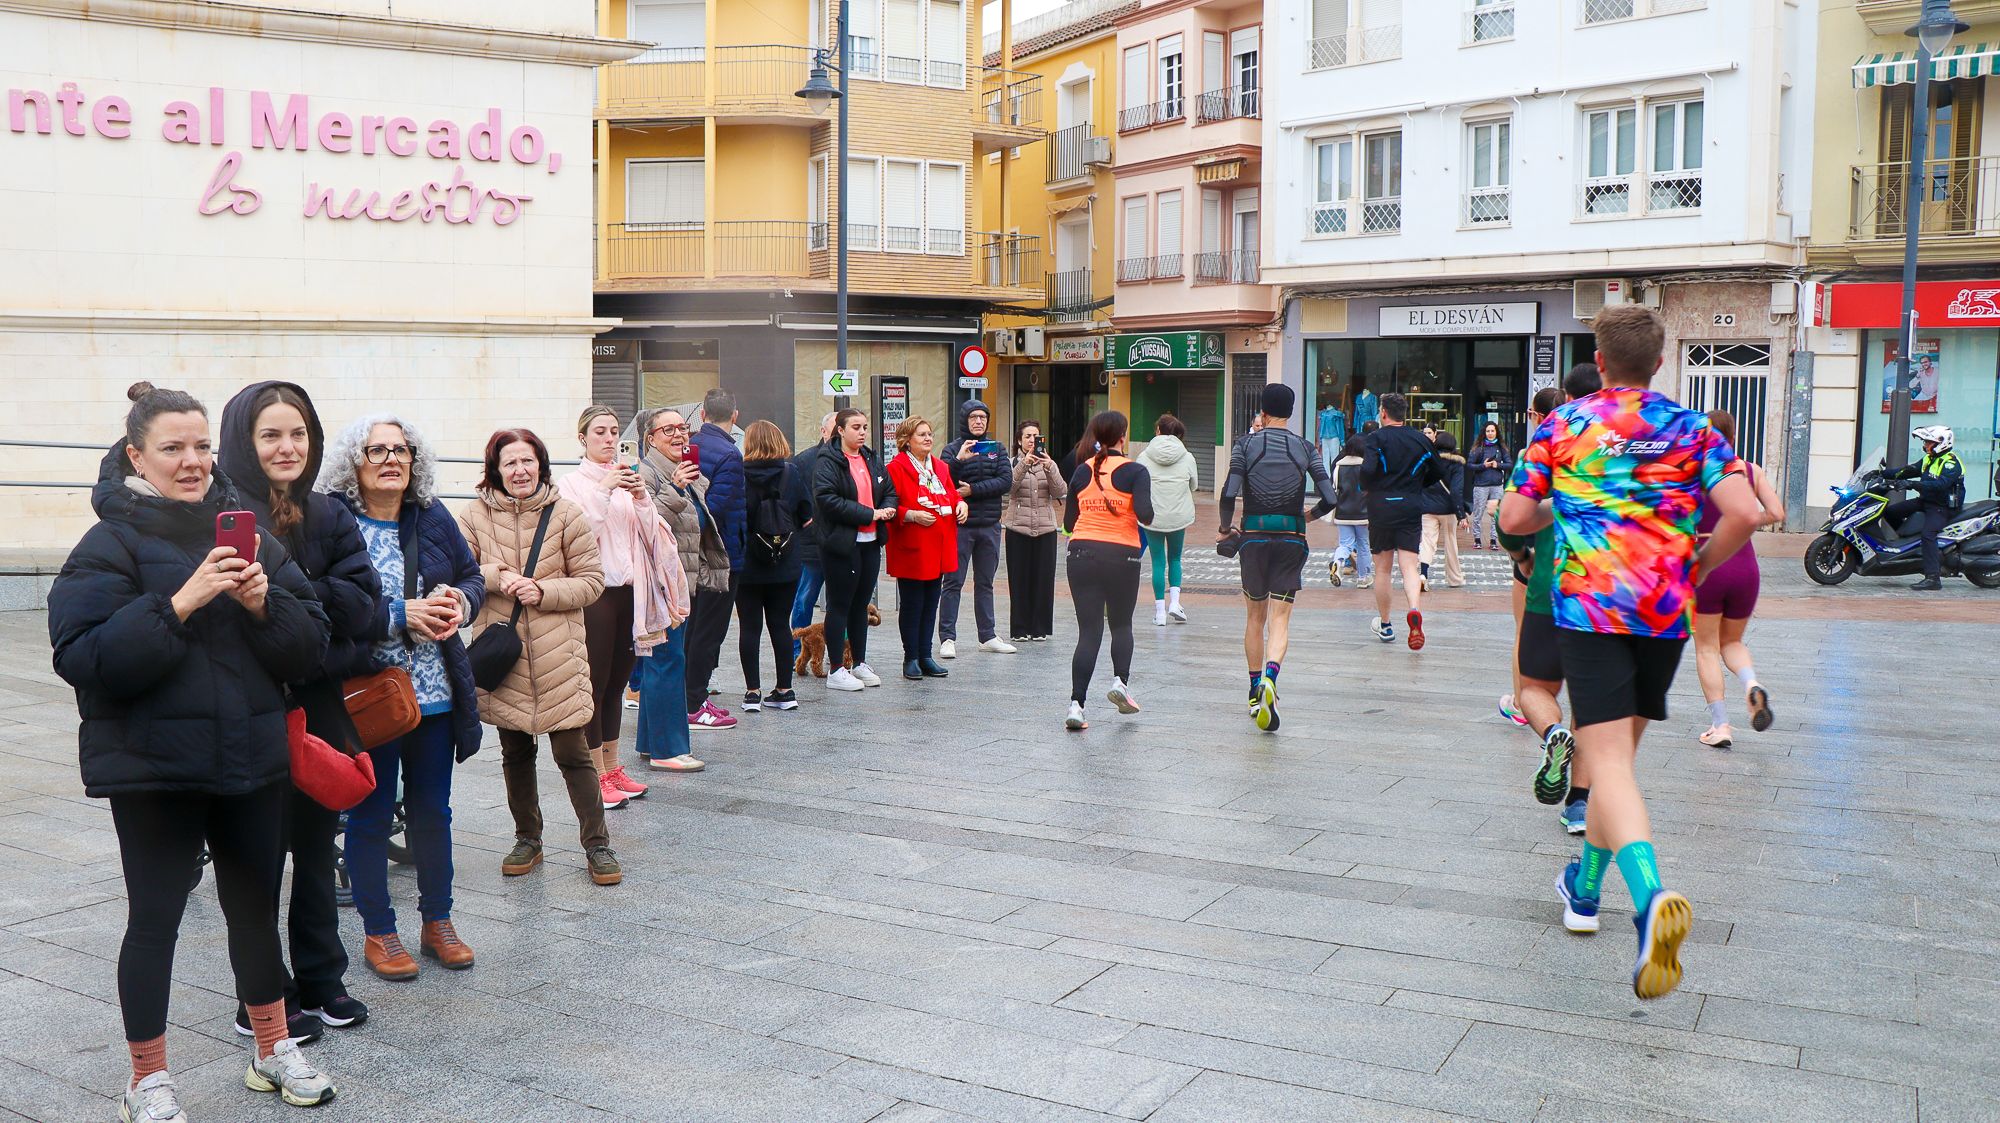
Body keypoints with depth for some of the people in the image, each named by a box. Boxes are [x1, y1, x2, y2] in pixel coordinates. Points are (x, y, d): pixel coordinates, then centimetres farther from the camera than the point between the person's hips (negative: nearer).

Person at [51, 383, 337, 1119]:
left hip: (252, 760, 4)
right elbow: (84, 658, -18)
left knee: (256, 905, 15)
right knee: (155, 918, 5)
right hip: (154, 768, -4)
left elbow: (310, 649, 3)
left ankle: (273, 1051, 32)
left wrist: (264, 602, -16)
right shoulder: (110, 544, -6)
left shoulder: (248, 534, 7)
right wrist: (180, 602, -26)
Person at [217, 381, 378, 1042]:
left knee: (317, 845, 15)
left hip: (323, 707, 5)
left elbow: (364, 606, -5)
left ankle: (320, 980, 29)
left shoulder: (330, 518, 5)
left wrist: (290, 593, -19)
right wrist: (321, 603, -22)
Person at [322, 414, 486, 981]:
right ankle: (378, 933, 22)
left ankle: (438, 922, 29)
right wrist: (401, 615, -22)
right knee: (370, 815, 8)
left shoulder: (433, 518, 5)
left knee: (433, 811, 14)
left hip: (435, 694, 5)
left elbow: (473, 576, 13)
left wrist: (459, 601, -9)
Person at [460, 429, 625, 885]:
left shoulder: (566, 515, -2)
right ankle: (527, 839, 32)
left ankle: (597, 844, 10)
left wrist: (544, 592, -16)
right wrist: (497, 577, -16)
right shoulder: (475, 517, 2)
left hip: (559, 657, -2)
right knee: (515, 753, 15)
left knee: (573, 752, -2)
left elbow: (591, 580, -1)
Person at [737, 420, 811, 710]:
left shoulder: (738, 474, -9)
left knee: (749, 627, 5)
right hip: (786, 567, 2)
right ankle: (784, 691, 12)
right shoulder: (793, 473, -3)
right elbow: (807, 518, 1)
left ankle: (752, 692, 6)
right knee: (780, 625, 10)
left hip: (747, 566, -2)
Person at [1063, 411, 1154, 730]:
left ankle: (1076, 704, -7)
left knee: (1089, 631, 3)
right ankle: (1120, 681, 2)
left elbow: (1068, 523, 9)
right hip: (1121, 555, -2)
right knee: (1122, 625, 20)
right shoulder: (1134, 471, -3)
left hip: (1081, 554, 2)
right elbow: (1145, 514, -16)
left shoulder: (1082, 471, 7)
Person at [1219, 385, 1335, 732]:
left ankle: (1255, 691, 20)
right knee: (1280, 619, -2)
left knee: (1255, 615, 16)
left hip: (1254, 537, 0)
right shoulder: (1305, 449, 4)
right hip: (1291, 540, 0)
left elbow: (1229, 495, -9)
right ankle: (1270, 678, -28)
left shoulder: (1246, 446, 0)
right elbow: (1329, 499, -1)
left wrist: (1225, 528, 8)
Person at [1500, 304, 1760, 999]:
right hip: (1667, 614, 3)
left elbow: (1514, 520, 3)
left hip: (1587, 606, -3)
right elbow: (1744, 513, -7)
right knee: (1618, 750, 19)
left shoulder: (1562, 425, 3)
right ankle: (1584, 889, 33)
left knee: (1609, 760, -10)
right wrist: (1698, 566, 10)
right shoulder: (1693, 430, 6)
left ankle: (1651, 897, -34)